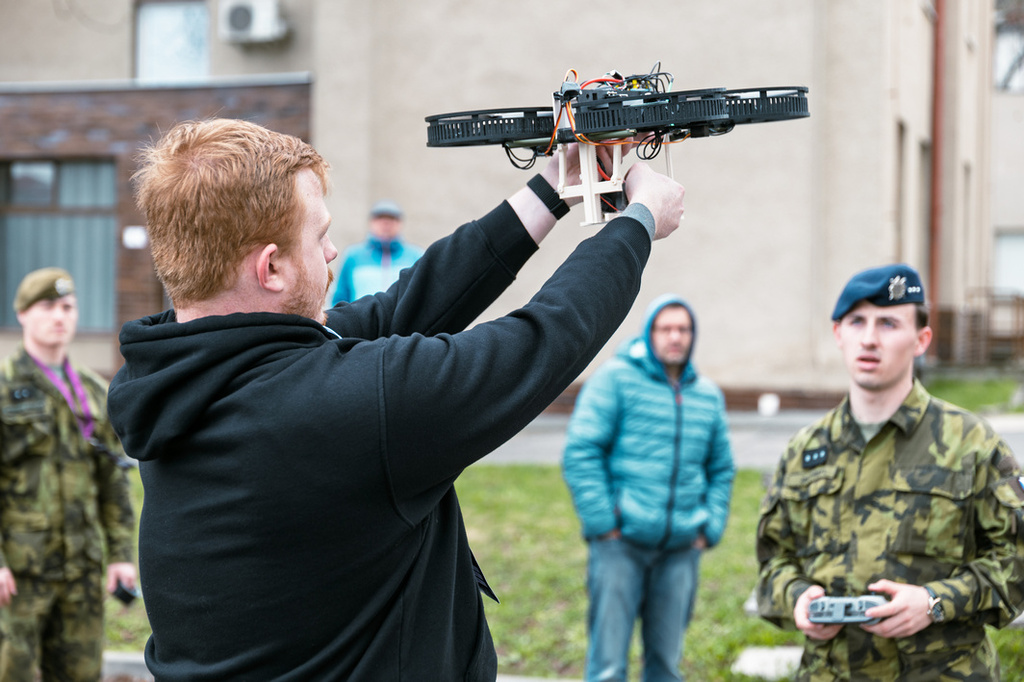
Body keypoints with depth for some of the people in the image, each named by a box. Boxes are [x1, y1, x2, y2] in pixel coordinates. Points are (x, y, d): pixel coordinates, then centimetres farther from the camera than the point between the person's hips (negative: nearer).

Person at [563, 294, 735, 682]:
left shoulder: (708, 395, 13)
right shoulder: (616, 379, -2)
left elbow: (722, 470, 20)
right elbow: (580, 454, -6)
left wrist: (710, 530, 8)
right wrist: (602, 524, -10)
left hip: (681, 548, 4)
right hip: (621, 542, -4)